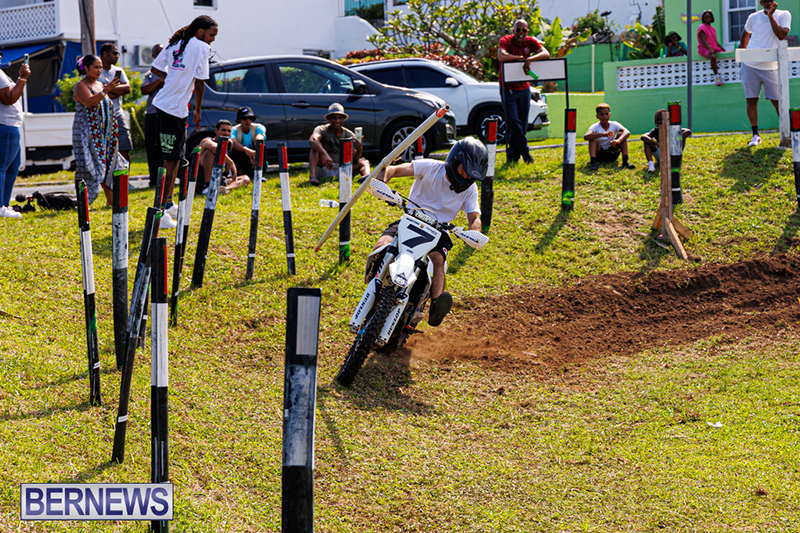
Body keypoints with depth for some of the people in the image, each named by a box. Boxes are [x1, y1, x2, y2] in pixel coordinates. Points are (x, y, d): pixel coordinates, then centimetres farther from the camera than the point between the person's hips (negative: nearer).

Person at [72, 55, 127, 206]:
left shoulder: (99, 84, 16)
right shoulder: (81, 86, -8)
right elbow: (88, 102, -27)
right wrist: (106, 90, -34)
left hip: (104, 133, 8)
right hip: (88, 133, -8)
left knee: (107, 164, 6)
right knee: (89, 165, -11)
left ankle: (111, 200, 9)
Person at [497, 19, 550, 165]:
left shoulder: (530, 42, -4)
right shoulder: (505, 41, -14)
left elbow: (546, 54, -21)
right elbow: (501, 57, -34)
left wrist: (529, 59, -37)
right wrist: (521, 57, -25)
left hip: (524, 88, 4)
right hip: (508, 88, -4)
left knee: (523, 124, 7)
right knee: (513, 121, -12)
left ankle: (512, 155, 19)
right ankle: (524, 151, 0)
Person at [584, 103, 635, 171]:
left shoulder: (614, 124, -8)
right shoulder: (595, 127, -14)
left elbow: (627, 132, -27)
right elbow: (585, 137, -36)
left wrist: (618, 141, -49)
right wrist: (603, 134, -50)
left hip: (612, 154, 2)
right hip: (599, 155, -2)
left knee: (621, 134, -18)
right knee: (593, 138, -27)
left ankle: (625, 161, -28)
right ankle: (593, 163, -40)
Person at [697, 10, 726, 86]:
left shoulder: (712, 28, 22)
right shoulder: (702, 27, -2)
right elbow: (703, 41, -13)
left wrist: (724, 49, 13)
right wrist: (710, 49, -28)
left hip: (715, 48, 8)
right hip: (704, 49, -8)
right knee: (713, 57, -38)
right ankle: (716, 76, -37)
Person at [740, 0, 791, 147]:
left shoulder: (784, 15, -2)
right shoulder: (754, 18, 3)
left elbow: (781, 35, -17)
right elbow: (745, 33, 22)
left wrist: (770, 15, -19)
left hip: (770, 67, -2)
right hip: (750, 65, 2)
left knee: (777, 100, -2)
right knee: (751, 100, 0)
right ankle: (755, 135, 7)